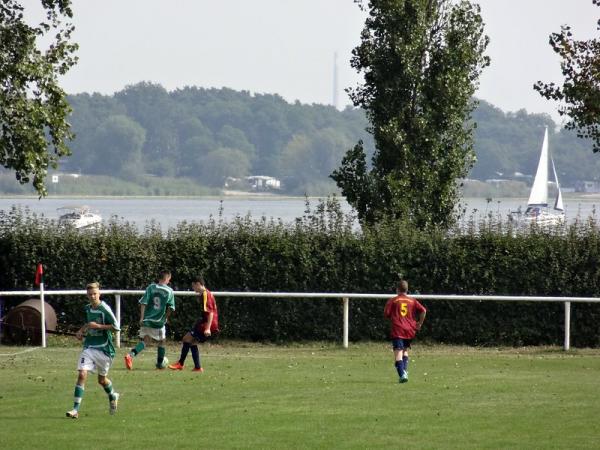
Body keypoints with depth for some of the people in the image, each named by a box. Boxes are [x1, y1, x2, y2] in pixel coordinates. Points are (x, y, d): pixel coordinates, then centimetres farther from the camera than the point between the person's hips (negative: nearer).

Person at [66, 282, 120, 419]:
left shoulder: (104, 309, -12)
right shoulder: (87, 309, 7)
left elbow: (116, 327, -15)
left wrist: (97, 326, -19)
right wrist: (82, 330, 7)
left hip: (104, 348, -4)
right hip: (89, 347, 4)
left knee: (102, 379, 11)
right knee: (82, 374, -13)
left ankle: (113, 396, 45)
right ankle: (76, 409, -15)